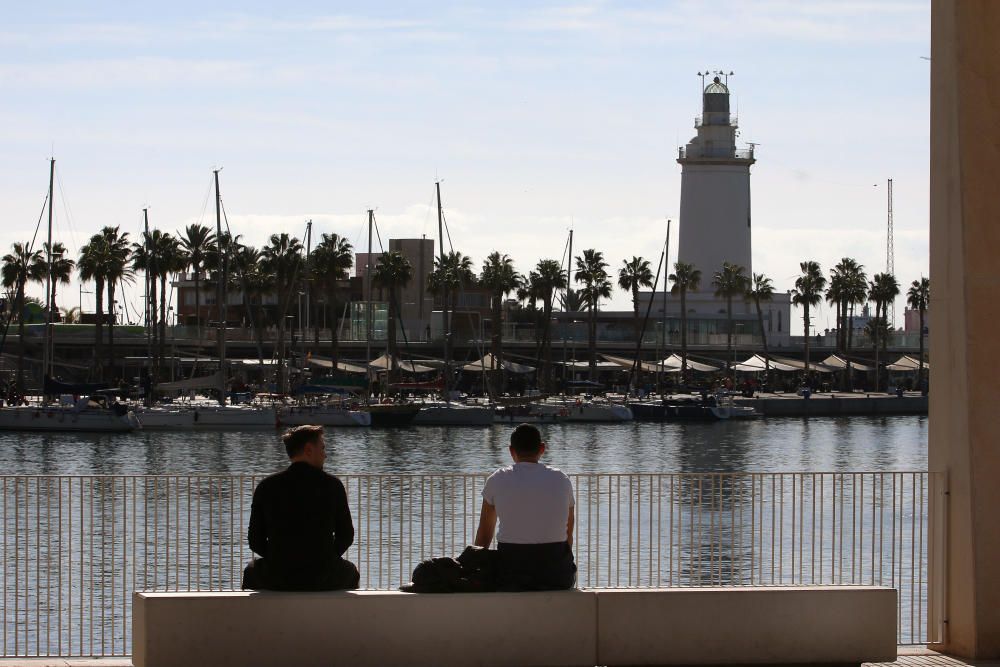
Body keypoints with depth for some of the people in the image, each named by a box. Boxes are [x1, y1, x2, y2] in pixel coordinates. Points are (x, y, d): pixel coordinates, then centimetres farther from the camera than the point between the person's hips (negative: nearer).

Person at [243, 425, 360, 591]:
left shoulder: (266, 487, -1)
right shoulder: (332, 485, -4)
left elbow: (255, 541, 1)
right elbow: (346, 536, 2)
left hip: (277, 580, 1)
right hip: (323, 582, -1)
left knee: (251, 572, 37)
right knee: (350, 572, 35)